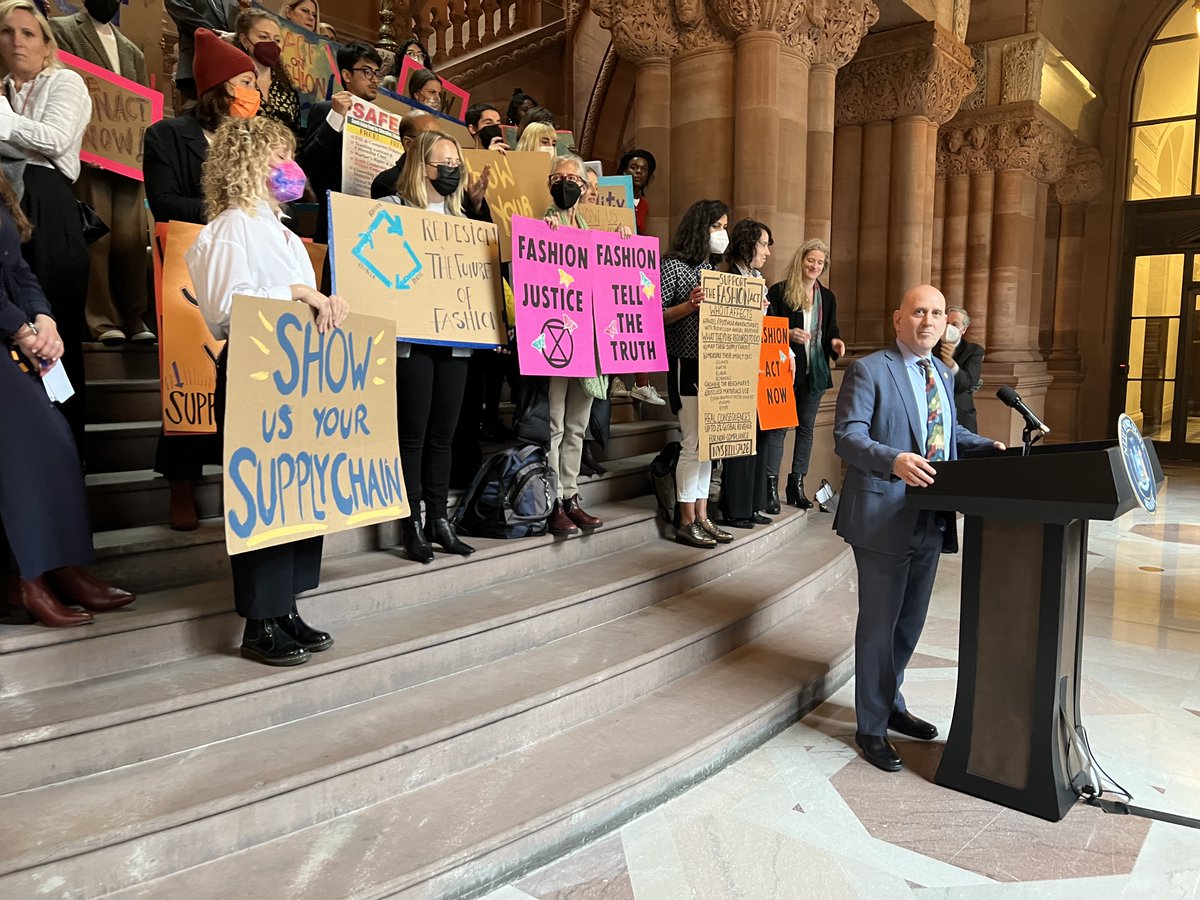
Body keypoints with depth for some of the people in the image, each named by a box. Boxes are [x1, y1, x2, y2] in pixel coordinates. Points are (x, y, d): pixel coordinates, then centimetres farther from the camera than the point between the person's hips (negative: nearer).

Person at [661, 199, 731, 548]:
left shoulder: (712, 267, 16)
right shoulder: (673, 265, -6)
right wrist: (690, 305, -23)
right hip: (686, 363, -7)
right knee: (693, 444, -5)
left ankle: (702, 516, 18)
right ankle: (686, 523, 5)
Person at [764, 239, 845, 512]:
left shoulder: (827, 297, 13)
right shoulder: (779, 291, -3)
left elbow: (831, 331, 17)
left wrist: (835, 342, -5)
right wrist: (787, 334, -21)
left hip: (815, 371, 5)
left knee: (806, 427, 9)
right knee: (778, 426, -4)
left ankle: (797, 486, 17)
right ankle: (771, 487, 0)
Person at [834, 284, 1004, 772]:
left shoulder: (942, 373, 14)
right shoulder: (868, 371, -10)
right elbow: (847, 436, -19)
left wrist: (989, 446, 8)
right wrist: (894, 460, -35)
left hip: (931, 518, 8)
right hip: (884, 518, -7)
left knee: (910, 621, 19)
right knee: (879, 624, 3)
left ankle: (891, 703, 39)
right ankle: (872, 727, 19)